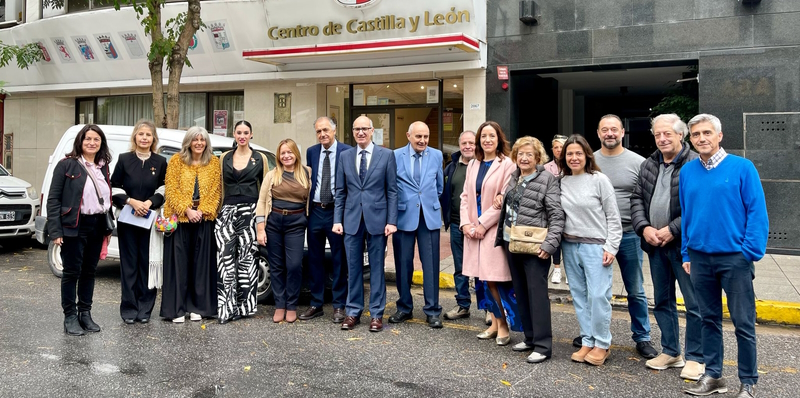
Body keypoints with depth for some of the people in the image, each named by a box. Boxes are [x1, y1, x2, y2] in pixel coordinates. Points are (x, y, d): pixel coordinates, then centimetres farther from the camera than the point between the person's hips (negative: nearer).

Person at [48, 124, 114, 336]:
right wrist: (55, 231, -14)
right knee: (72, 272, 2)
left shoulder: (103, 167, 11)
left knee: (89, 271, 12)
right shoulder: (66, 164, -5)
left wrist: (107, 227, 10)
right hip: (74, 227, -5)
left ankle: (85, 313, 22)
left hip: (97, 226, 5)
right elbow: (53, 199, -8)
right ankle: (70, 316, 12)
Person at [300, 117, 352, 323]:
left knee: (339, 261, 4)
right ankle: (316, 304, 23)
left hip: (337, 212, -4)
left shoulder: (347, 152, -6)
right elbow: (308, 180, 15)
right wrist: (307, 207, 7)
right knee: (315, 260, 11)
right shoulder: (311, 152, 9)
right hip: (315, 212, 5)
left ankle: (339, 306, 15)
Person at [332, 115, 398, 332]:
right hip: (352, 219, 2)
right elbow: (340, 191, 9)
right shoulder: (345, 156, 8)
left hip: (377, 218, -2)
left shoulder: (386, 155, 0)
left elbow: (392, 190, -1)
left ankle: (376, 313, 15)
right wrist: (337, 219, 2)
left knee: (376, 267, 5)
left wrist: (392, 221, -8)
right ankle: (353, 311, 20)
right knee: (353, 267, 9)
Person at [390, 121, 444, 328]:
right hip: (404, 216, -1)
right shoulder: (396, 156, -1)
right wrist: (394, 208, 5)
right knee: (403, 264, 7)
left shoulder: (436, 155, 5)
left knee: (431, 264, 1)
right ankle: (404, 308, 22)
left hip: (430, 216, 1)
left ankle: (432, 311, 11)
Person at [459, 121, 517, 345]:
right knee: (483, 278, 10)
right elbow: (465, 196, 13)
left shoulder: (507, 165, -7)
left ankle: (504, 325, 12)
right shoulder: (473, 165, 14)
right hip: (473, 229, 6)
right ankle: (495, 322, 22)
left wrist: (483, 224, -14)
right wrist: (465, 223, -1)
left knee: (495, 279, -4)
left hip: (494, 230, -6)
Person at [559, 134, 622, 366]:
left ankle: (602, 344, 9)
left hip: (596, 246, -4)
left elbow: (613, 217, -4)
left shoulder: (599, 180, -5)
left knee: (598, 296, -6)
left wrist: (610, 247, -9)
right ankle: (587, 341, 18)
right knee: (579, 296, 8)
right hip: (570, 246, 5)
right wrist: (556, 245, 3)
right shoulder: (562, 183, 7)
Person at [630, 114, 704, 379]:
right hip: (655, 245, 7)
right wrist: (644, 228, -4)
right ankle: (670, 352, 29)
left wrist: (671, 230, -18)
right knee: (662, 301, 15)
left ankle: (695, 358, 14)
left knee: (694, 304, 1)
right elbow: (637, 199, 11)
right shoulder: (648, 165, 11)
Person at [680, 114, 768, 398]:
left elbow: (757, 212, -8)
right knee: (709, 319, 14)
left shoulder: (742, 167, -6)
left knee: (743, 323, 4)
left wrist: (750, 251, -14)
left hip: (734, 258, -4)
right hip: (700, 258, 4)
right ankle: (712, 375, 25)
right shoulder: (687, 171, 6)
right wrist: (686, 254, 9)